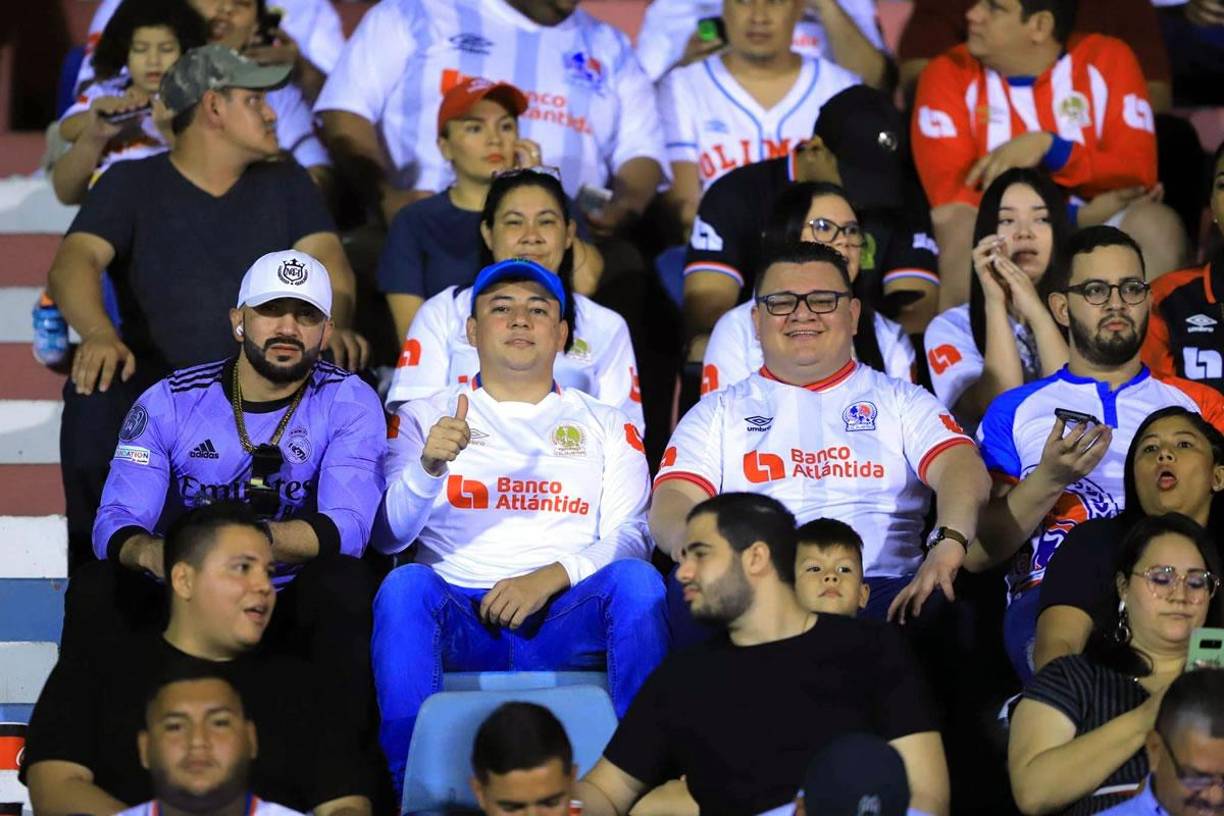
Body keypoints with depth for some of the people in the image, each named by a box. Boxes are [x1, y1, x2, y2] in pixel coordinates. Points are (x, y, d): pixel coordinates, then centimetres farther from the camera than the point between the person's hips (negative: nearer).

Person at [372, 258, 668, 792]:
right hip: (462, 622, -1)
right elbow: (386, 536, 3)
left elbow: (631, 538, 5)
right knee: (406, 584, -32)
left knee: (636, 580, -28)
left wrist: (548, 578, -14)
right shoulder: (424, 417, 17)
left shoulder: (606, 426, 19)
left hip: (568, 623, 1)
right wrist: (429, 466, -18)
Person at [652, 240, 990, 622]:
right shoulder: (718, 413, 22)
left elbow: (960, 467, 2)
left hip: (880, 588, -1)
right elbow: (670, 504, 8)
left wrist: (949, 542, -24)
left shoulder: (901, 401, 21)